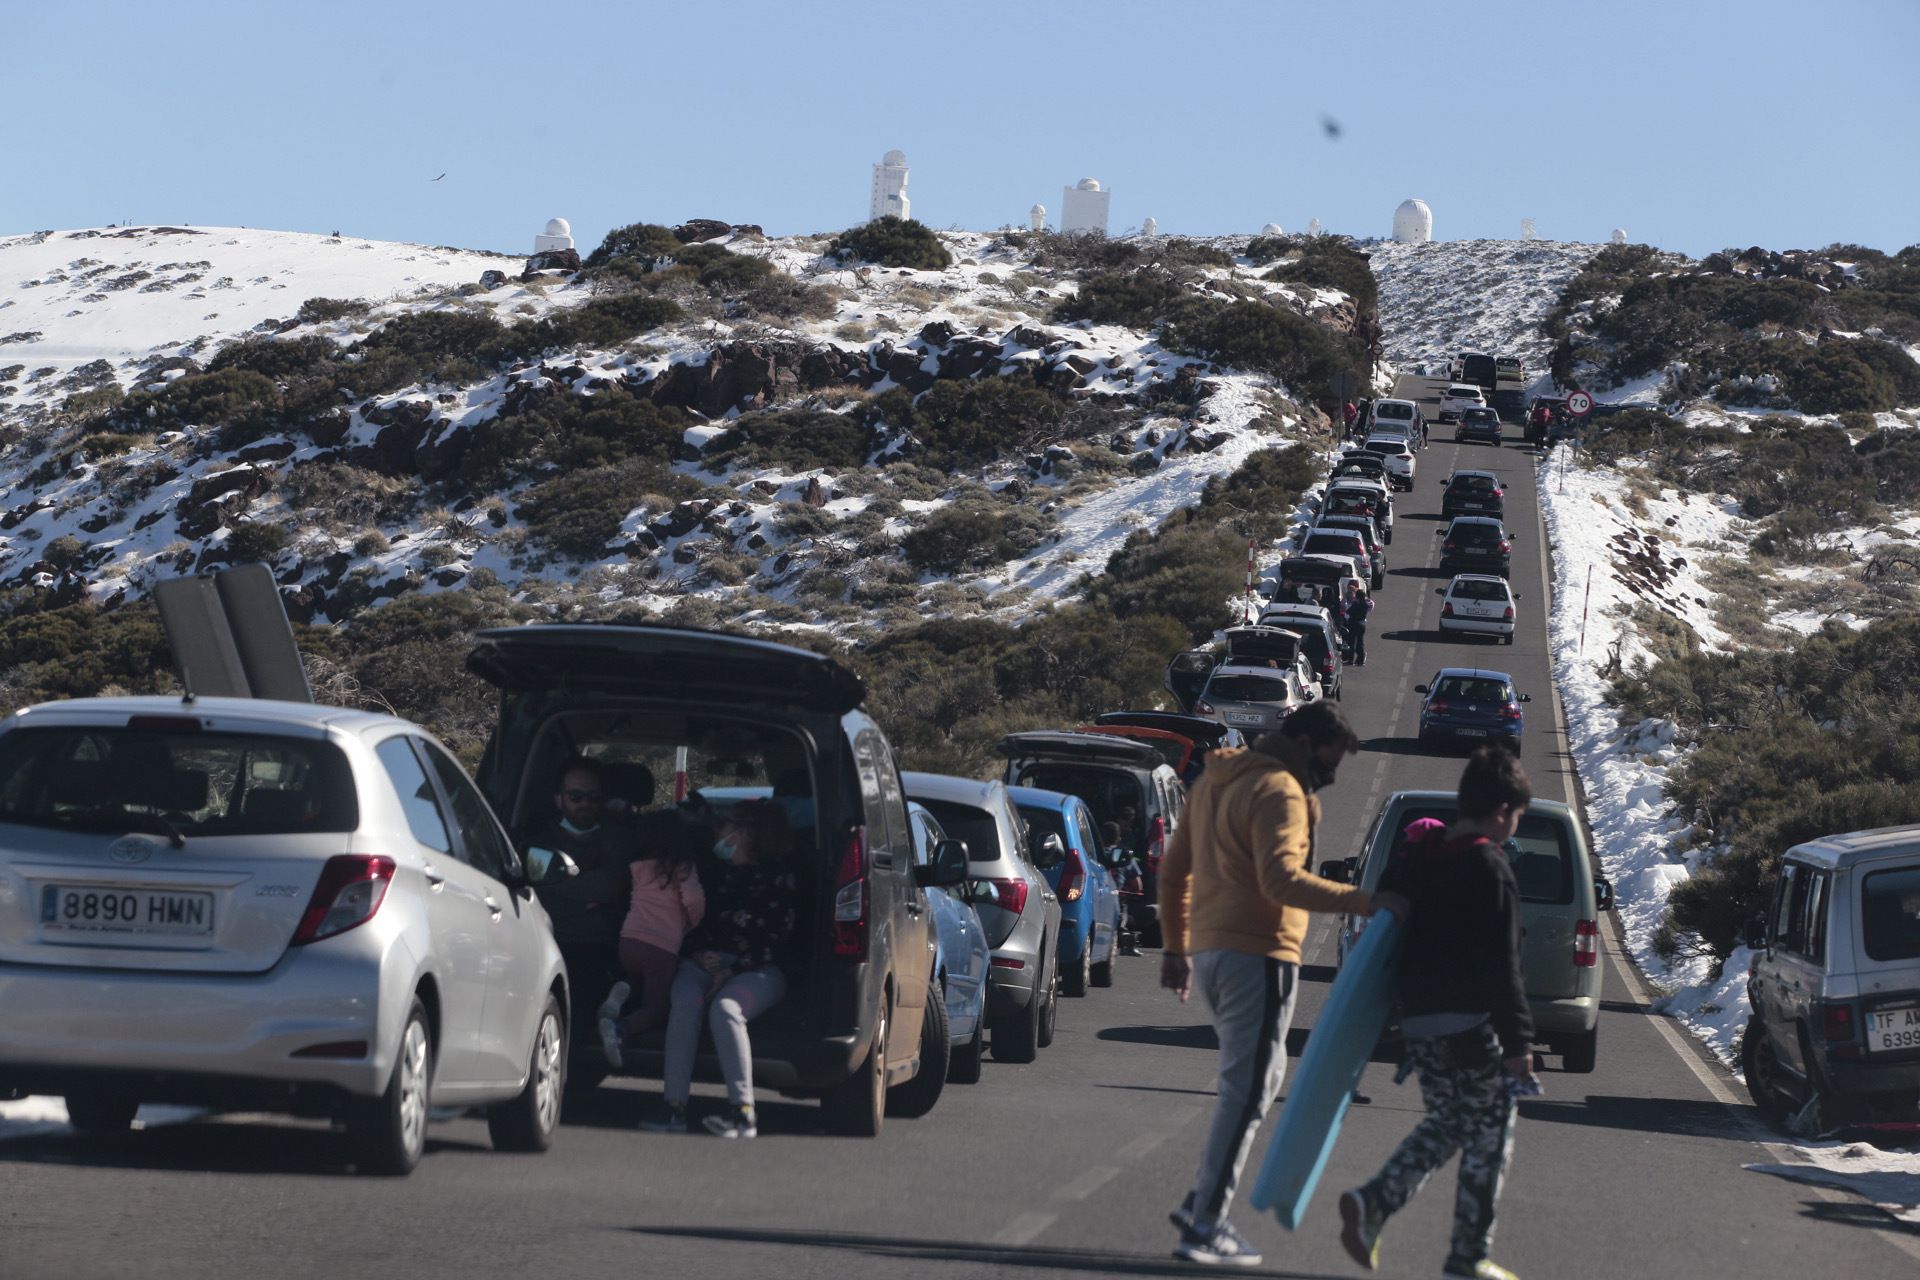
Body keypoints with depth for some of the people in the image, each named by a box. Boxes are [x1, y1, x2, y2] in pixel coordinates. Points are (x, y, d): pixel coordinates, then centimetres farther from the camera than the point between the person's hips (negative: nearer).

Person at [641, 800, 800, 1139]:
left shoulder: (780, 876, 0)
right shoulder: (710, 867, 14)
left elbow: (777, 941, -6)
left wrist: (733, 970, -14)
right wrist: (698, 955, -2)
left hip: (760, 970, -4)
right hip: (706, 961, 4)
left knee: (724, 1008, -35)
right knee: (684, 1000, -31)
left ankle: (743, 1113, -40)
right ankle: (675, 1107, -37)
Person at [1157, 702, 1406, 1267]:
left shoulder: (1213, 781, 18)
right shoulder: (1278, 791, -12)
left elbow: (1174, 869, 22)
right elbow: (1281, 879, -24)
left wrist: (1177, 947, 26)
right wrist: (1363, 901, -26)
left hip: (1209, 950, 9)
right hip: (1258, 955, -9)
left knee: (1253, 1079, 20)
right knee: (1246, 1089, -5)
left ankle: (1204, 1200, 16)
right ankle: (1204, 1227, -7)